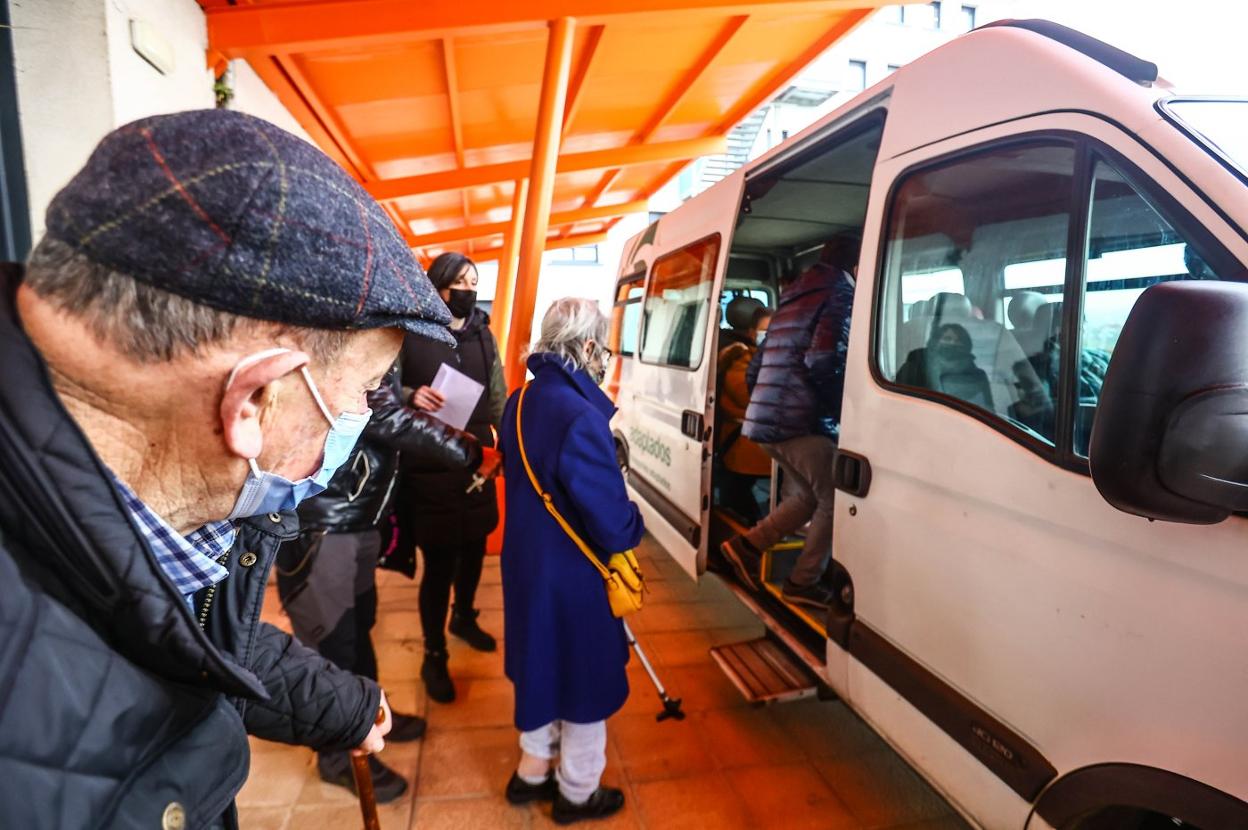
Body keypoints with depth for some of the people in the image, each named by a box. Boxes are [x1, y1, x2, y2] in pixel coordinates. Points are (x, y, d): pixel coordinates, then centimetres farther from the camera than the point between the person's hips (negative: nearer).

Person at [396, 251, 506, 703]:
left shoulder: (484, 335, 6)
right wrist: (411, 397, -25)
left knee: (474, 550, 18)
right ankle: (433, 656, 23)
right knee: (438, 563, 3)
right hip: (429, 466, -5)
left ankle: (464, 618, 46)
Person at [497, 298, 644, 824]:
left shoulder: (520, 404, -1)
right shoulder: (581, 417, -28)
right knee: (585, 679, 15)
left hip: (525, 563, 8)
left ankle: (532, 771, 46)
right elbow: (613, 524, -26)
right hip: (571, 576, -8)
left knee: (542, 666, 26)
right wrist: (634, 525, -6)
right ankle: (577, 794, 37)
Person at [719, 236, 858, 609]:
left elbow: (755, 368, 21)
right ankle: (803, 582, 9)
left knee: (805, 497, 20)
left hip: (766, 421, 9)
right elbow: (822, 361, -19)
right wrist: (843, 410, -7)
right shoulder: (840, 292, -3)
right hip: (801, 421, -9)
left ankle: (746, 545, 14)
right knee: (834, 501, 4)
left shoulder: (792, 297, 22)